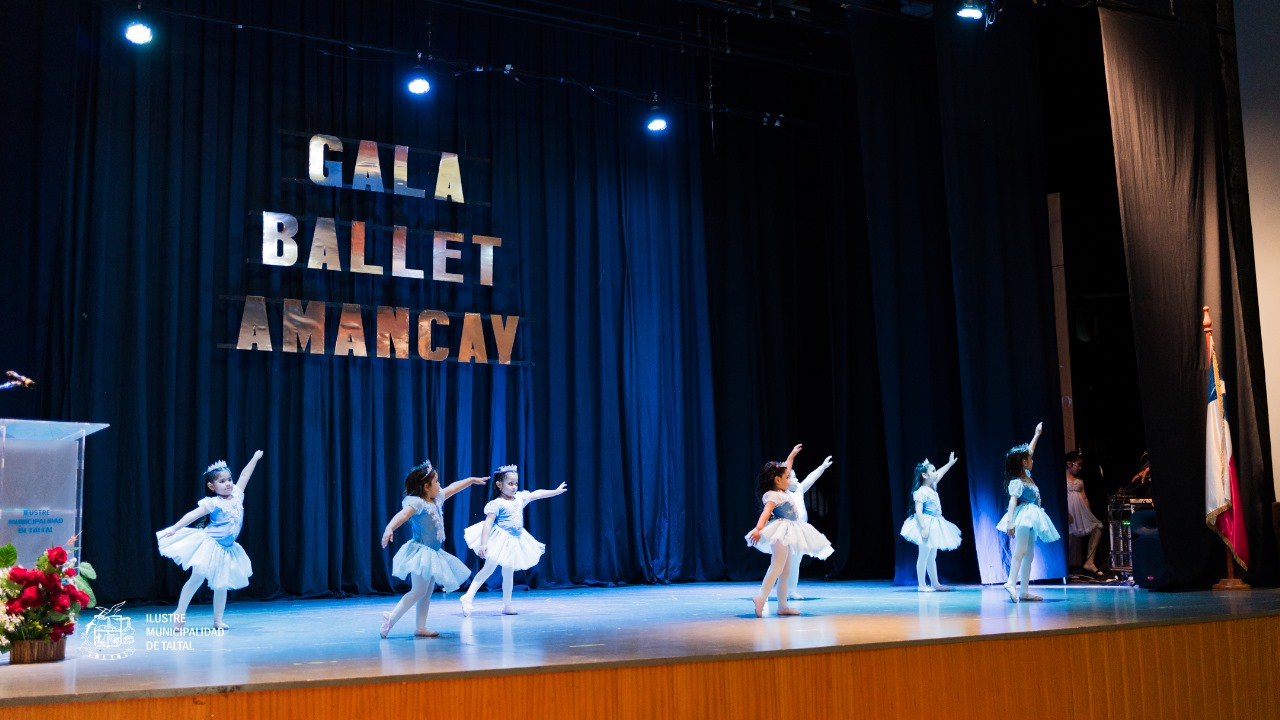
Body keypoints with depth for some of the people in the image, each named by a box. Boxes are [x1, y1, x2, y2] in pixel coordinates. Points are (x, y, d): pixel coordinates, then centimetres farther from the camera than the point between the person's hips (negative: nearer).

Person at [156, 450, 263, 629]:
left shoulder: (237, 495, 4)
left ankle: (218, 619, 15)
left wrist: (255, 459, 25)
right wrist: (174, 528, -24)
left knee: (221, 584, 8)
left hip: (227, 549, 6)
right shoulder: (212, 503, -12)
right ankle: (179, 613, 0)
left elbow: (244, 475, 16)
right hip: (209, 545, -6)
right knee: (197, 578, -8)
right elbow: (192, 515, -17)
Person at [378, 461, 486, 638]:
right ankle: (391, 619, -10)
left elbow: (453, 487, 24)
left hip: (433, 554, 9)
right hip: (421, 552, -9)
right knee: (418, 591, -12)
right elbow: (402, 515, -35)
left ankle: (421, 628, 14)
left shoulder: (437, 499, 9)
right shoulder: (416, 503, -17)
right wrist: (389, 528, -53)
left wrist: (472, 480, 38)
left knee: (427, 592, 10)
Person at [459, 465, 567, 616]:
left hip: (515, 540, 7)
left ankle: (507, 605, 20)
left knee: (508, 572, 13)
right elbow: (488, 523, -20)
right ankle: (468, 597, -10)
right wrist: (484, 543, -28)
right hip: (500, 540, -7)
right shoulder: (496, 504, -15)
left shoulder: (520, 497, 5)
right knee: (489, 568, -11)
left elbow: (537, 494, 18)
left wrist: (556, 491, 24)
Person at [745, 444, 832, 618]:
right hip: (780, 531, -10)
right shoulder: (773, 496, -16)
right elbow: (766, 512, -32)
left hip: (788, 532, 10)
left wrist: (792, 455, 40)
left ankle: (782, 606, 9)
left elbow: (784, 469, 30)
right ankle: (761, 598, -34)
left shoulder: (782, 492, 13)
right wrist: (758, 529, -47)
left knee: (785, 572, 8)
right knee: (777, 567, -23)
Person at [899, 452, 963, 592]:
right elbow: (918, 511, -21)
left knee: (932, 556, 13)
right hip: (926, 525, -9)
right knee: (924, 556, -4)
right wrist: (924, 528, -27)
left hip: (935, 525, 9)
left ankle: (935, 583, 19)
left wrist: (950, 463, 37)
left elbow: (940, 473, 29)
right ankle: (921, 585, -1)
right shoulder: (920, 492, -17)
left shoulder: (932, 487, 10)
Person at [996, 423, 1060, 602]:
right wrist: (1010, 521, -36)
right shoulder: (1017, 482, -13)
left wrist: (1037, 435, 35)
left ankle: (1025, 591, 4)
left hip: (1031, 518, 10)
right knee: (1021, 550, -22)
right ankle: (1011, 583, -33)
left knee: (1029, 554, 5)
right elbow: (1012, 501, -24)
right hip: (1023, 516, -10)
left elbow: (1028, 451, 27)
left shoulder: (1027, 476, 13)